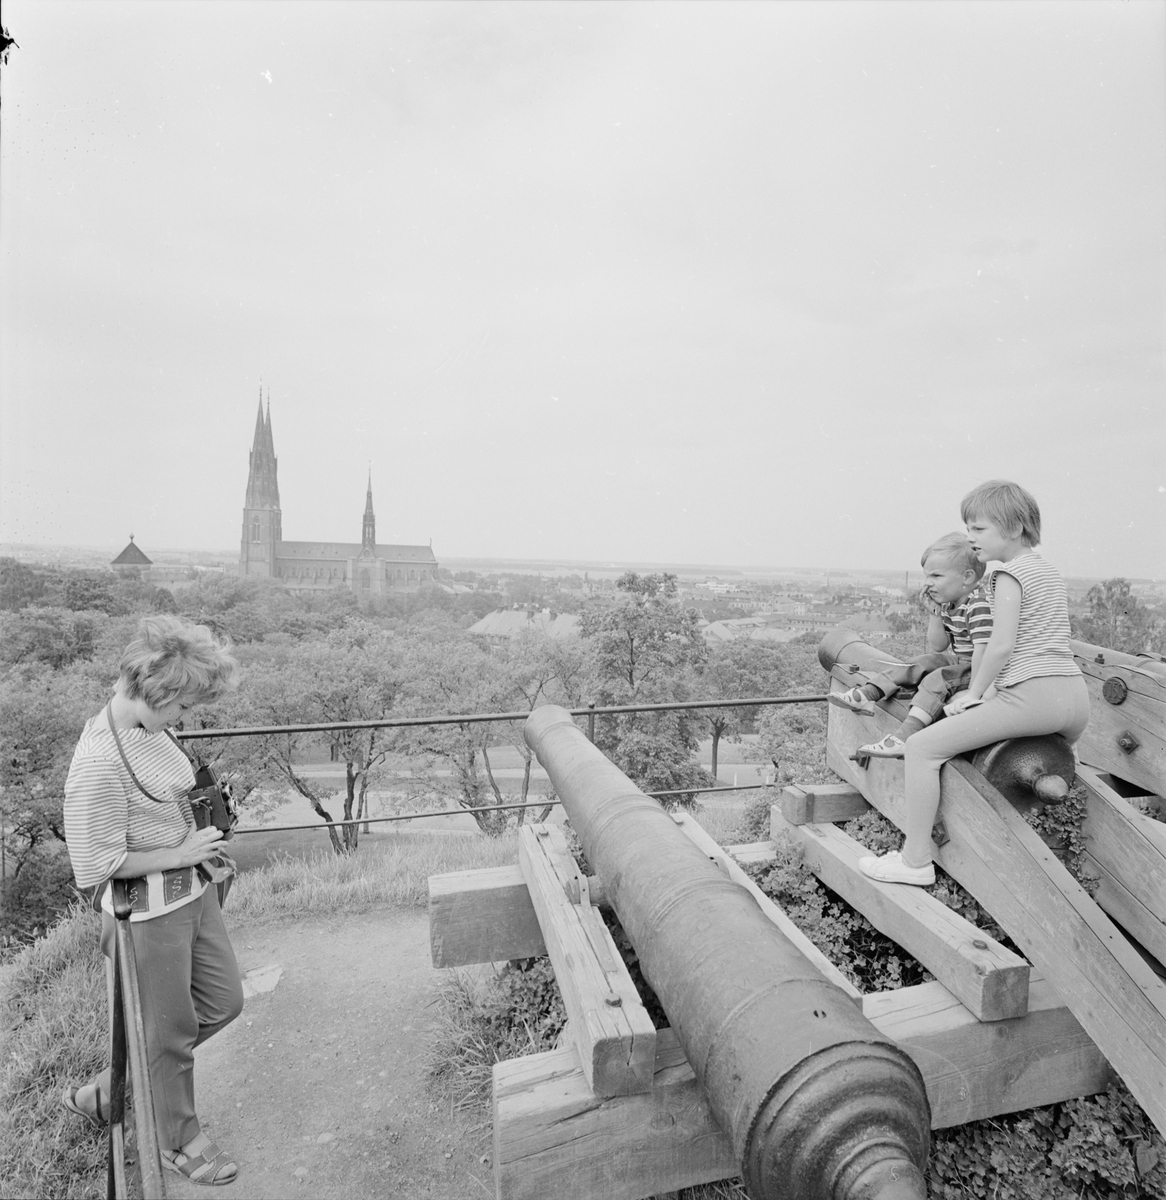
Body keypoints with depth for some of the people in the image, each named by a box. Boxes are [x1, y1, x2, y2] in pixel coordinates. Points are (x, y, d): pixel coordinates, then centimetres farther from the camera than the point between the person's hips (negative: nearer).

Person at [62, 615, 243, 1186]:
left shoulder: (148, 728, -2)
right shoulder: (99, 764, -28)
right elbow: (99, 864, -21)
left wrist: (200, 841, 4)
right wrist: (181, 853, -16)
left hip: (191, 892, 8)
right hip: (149, 912, -8)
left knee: (223, 1001, 21)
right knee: (171, 1031, 15)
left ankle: (103, 1091, 40)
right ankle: (180, 1141, 42)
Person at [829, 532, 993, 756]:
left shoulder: (979, 606, -25)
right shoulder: (949, 604, 6)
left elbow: (982, 652, -30)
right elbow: (938, 647, 5)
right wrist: (935, 613, -6)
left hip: (977, 670, -10)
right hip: (957, 661, 10)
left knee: (936, 680, -26)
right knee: (921, 663, 3)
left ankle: (904, 736, -37)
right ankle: (866, 695, -2)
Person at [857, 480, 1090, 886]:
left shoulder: (1009, 573, -6)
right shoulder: (1049, 571, 20)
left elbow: (1002, 645, -15)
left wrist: (974, 692, -3)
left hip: (1031, 695, -10)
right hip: (1077, 698, 10)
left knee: (921, 747, -8)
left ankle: (915, 860, -5)